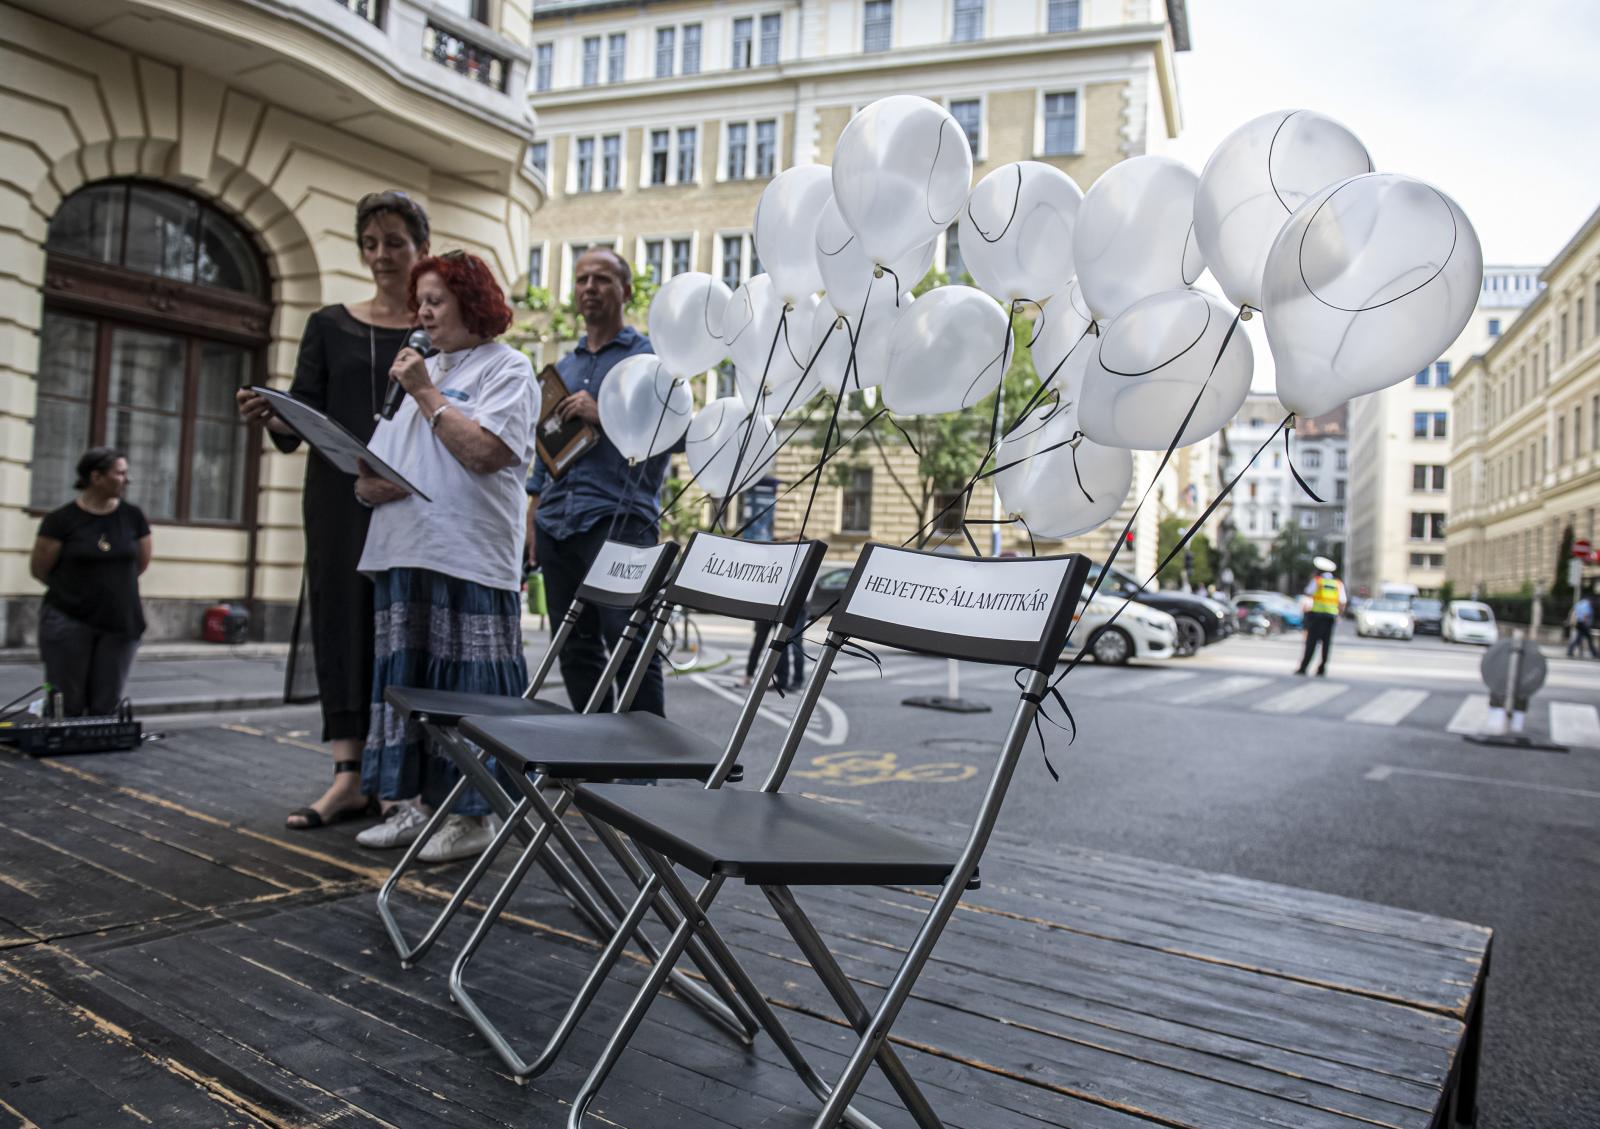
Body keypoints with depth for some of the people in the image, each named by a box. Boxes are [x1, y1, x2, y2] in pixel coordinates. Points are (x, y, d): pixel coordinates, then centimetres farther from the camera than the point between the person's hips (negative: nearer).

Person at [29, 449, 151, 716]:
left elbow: (142, 563, 14)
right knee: (67, 707, 4)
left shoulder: (133, 516, 1)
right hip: (68, 622, -2)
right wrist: (73, 590, 13)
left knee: (105, 708, 7)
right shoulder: (61, 519, -8)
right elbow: (39, 570, 2)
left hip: (120, 623, 3)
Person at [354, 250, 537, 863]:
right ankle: (416, 803, 18)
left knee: (465, 685, -5)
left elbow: (483, 452, -16)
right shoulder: (420, 369, 24)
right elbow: (370, 467, 22)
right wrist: (371, 483, -2)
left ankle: (471, 816, 2)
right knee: (406, 678, 9)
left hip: (469, 556, -8)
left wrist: (425, 391, -7)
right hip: (403, 553, 8)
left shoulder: (507, 369, 2)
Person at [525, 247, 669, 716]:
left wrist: (603, 415, -17)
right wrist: (532, 518, 16)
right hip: (558, 523, 7)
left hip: (618, 518, -6)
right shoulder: (563, 367, 23)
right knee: (575, 650, 9)